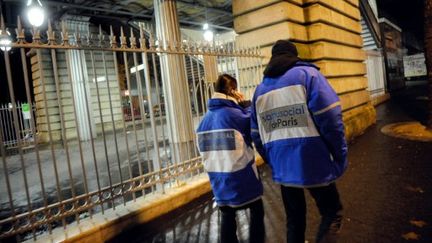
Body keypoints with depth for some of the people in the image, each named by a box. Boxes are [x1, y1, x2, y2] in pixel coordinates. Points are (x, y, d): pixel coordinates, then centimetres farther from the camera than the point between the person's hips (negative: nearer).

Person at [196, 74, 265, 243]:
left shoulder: (205, 119, 2)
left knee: (227, 217, 18)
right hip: (242, 179, -5)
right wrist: (246, 105, 2)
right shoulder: (235, 114, -18)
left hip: (219, 182, 6)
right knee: (257, 212, 16)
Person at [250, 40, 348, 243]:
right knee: (332, 212, 14)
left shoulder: (260, 90, 11)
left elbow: (257, 135, 11)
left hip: (282, 168, 5)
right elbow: (330, 120, -14)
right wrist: (340, 157, -5)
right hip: (313, 164, -5)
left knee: (294, 220, 20)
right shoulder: (307, 74, -4)